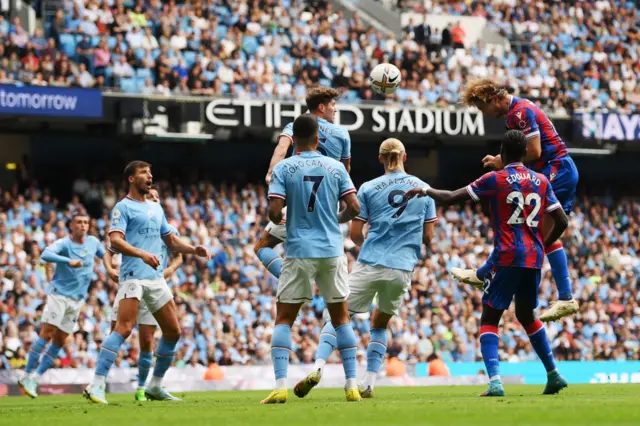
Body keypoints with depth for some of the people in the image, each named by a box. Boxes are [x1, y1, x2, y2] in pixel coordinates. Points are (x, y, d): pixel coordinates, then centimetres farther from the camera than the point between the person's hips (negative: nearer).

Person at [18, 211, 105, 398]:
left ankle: (34, 379, 8)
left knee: (59, 341, 2)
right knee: (46, 333, -16)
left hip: (77, 300, 5)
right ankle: (27, 375, -10)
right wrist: (69, 261, -43)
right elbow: (45, 255, -32)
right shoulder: (63, 243, -12)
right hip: (59, 294, -5)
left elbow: (107, 256, 25)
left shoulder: (93, 242, 6)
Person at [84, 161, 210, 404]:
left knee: (173, 331, 8)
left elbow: (171, 241, 29)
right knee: (124, 329, -22)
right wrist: (142, 254, -31)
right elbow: (115, 240, -17)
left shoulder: (156, 208, 21)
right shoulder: (123, 207, -3)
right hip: (133, 276, -8)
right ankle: (96, 386, -25)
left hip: (156, 278, 8)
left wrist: (194, 250, 12)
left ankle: (155, 386, 21)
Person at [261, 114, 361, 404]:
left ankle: (280, 385, -10)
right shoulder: (335, 167, 2)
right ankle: (351, 385, 9)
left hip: (299, 251, -2)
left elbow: (274, 211, -11)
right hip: (332, 250, 2)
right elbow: (354, 208, -1)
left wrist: (279, 222, 12)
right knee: (341, 317, 13)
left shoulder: (284, 168, -4)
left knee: (283, 319, 4)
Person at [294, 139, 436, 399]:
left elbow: (355, 234, 1)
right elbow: (428, 236, 8)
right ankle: (369, 383, 12)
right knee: (380, 324, 21)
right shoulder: (423, 189, 7)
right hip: (403, 268, 2)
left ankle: (317, 368, -16)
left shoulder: (368, 189, 1)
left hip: (370, 264, -2)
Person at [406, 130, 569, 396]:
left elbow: (450, 198, -4)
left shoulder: (495, 180, -4)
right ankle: (553, 375, 26)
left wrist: (425, 191, 14)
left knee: (489, 319, 0)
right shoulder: (541, 181, 9)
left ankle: (495, 381, -18)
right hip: (534, 259, 5)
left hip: (506, 257, -5)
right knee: (527, 315, 24)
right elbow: (561, 222, 10)